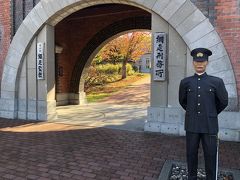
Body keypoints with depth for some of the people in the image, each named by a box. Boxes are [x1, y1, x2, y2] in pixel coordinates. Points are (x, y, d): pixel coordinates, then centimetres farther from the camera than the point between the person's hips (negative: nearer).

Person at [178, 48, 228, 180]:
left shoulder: (217, 82, -4)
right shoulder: (185, 82, 0)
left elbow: (224, 102, 8)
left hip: (210, 126, -1)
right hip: (191, 125, 1)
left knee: (211, 156, 9)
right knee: (191, 154, 13)